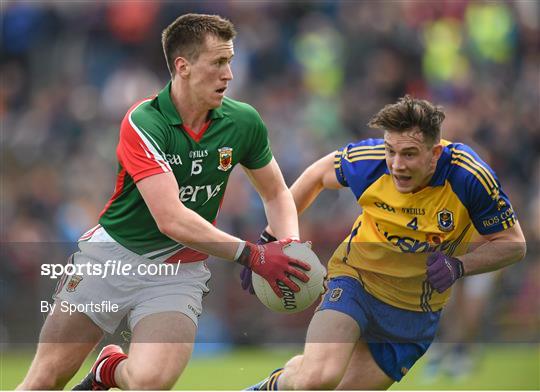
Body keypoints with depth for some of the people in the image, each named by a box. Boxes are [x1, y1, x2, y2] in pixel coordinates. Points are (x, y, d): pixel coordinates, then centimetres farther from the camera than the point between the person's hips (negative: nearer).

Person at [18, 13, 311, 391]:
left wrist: (289, 244, -9)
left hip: (178, 269, 2)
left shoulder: (244, 122, -6)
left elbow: (277, 193, 12)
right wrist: (251, 254, -30)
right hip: (111, 254, -2)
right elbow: (171, 219, -27)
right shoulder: (144, 122, -19)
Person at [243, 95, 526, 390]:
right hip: (356, 278, -1)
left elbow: (513, 244, -10)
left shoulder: (469, 177, -23)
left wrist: (458, 266, -28)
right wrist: (270, 239, 5)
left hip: (417, 313, 1)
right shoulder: (368, 160, -19)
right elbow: (316, 176, 4)